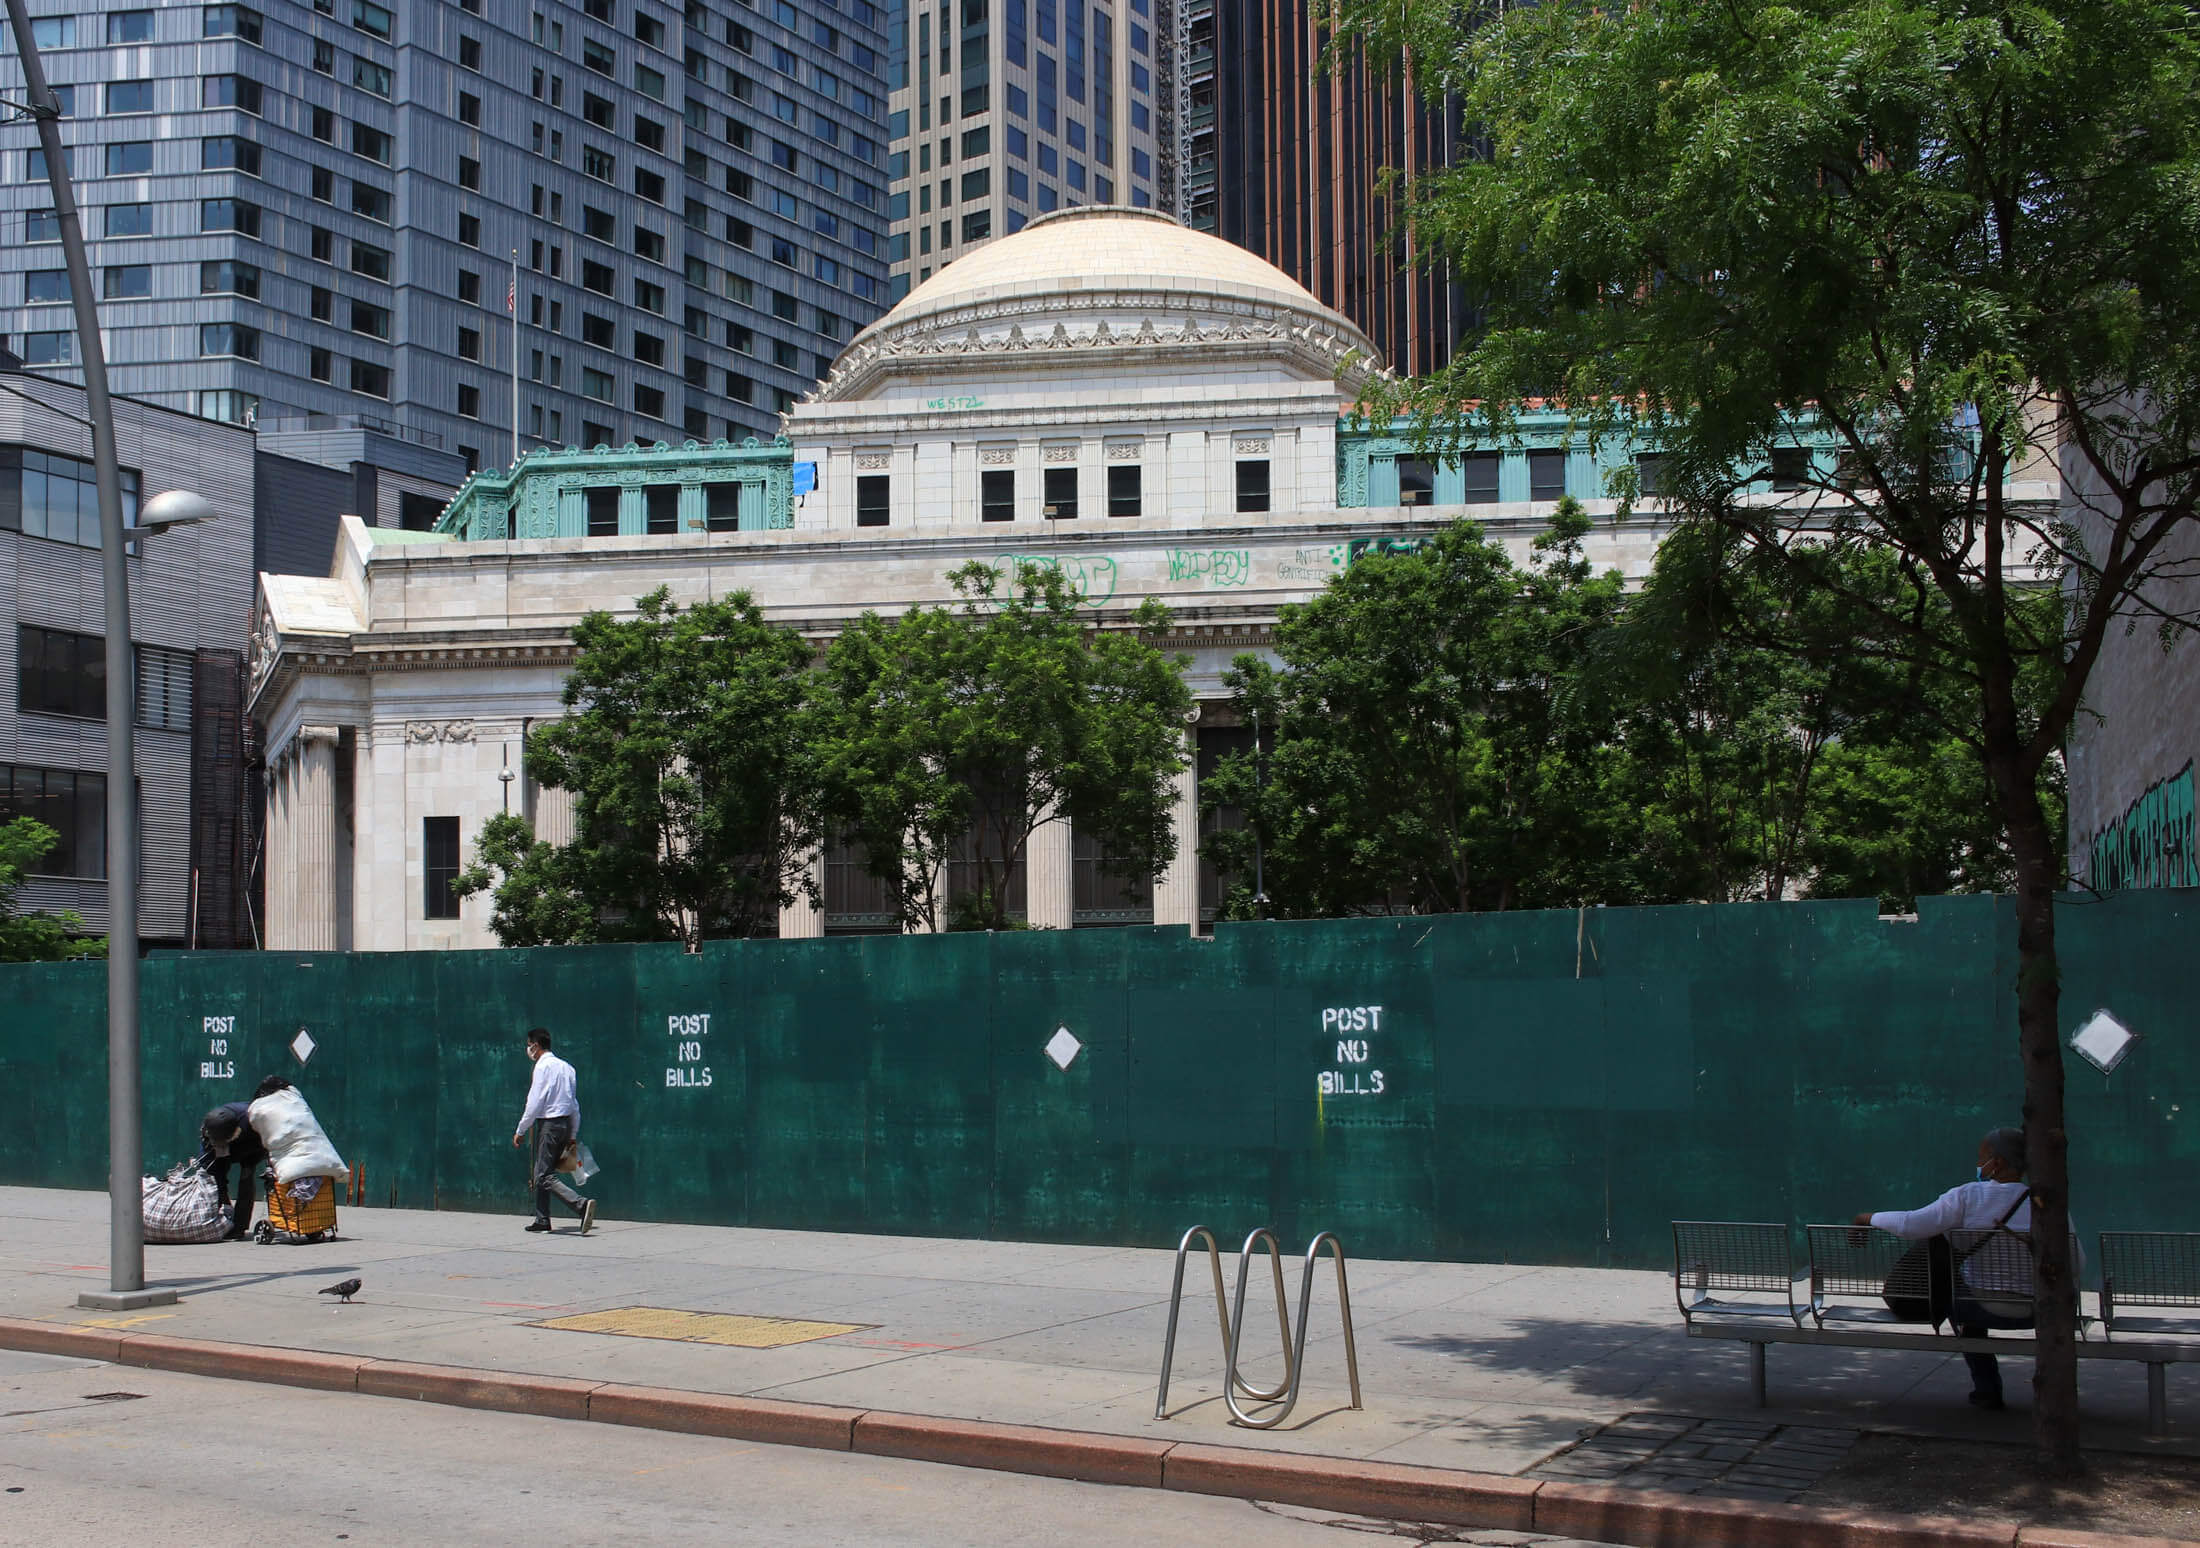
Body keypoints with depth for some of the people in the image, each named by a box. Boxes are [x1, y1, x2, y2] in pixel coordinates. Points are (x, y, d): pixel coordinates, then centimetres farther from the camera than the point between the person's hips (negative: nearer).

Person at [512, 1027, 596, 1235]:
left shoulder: (543, 1066, -10)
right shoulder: (565, 1067, 13)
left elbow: (534, 1103, -14)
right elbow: (575, 1104, 15)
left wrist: (521, 1131, -5)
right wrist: (573, 1135, 21)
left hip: (549, 1124, -8)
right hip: (565, 1123, 8)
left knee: (547, 1176, -11)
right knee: (541, 1174, 18)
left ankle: (582, 1205, -29)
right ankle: (542, 1219, 21)